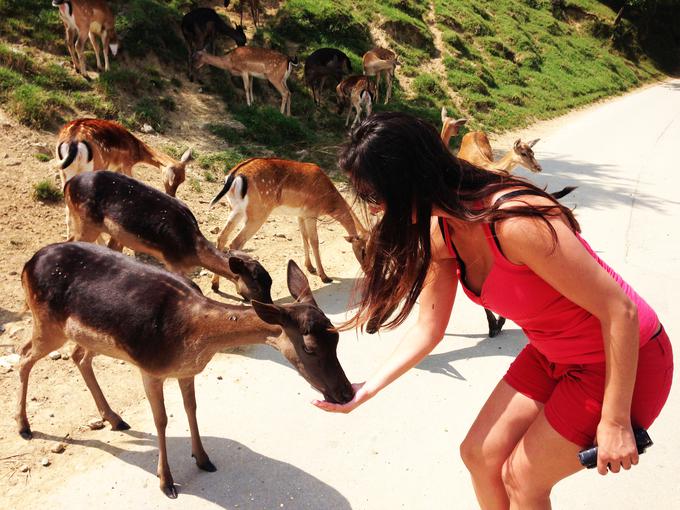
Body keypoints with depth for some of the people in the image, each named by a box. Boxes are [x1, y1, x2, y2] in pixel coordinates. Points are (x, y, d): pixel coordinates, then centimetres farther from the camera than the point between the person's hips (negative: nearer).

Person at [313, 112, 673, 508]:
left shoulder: (517, 222, -35)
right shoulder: (440, 233, -9)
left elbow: (620, 311, -27)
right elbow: (428, 330, 0)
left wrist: (615, 421, -20)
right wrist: (367, 389, -6)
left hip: (623, 356, -7)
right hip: (552, 354, 7)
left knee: (521, 478, 4)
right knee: (479, 455, 11)